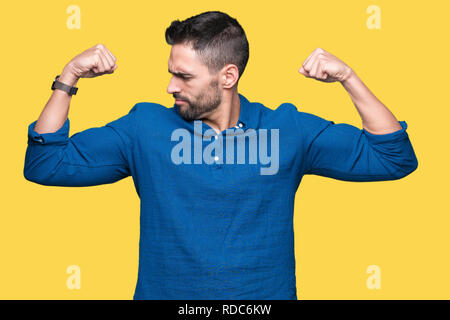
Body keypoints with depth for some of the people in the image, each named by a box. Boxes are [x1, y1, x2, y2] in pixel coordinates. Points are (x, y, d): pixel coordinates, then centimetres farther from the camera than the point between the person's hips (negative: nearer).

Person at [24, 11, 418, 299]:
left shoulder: (288, 130, 1)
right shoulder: (145, 127, 2)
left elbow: (395, 158, 1)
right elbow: (45, 164, 4)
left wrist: (348, 78, -9)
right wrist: (69, 76, -5)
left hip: (266, 293, 0)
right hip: (165, 292, 0)